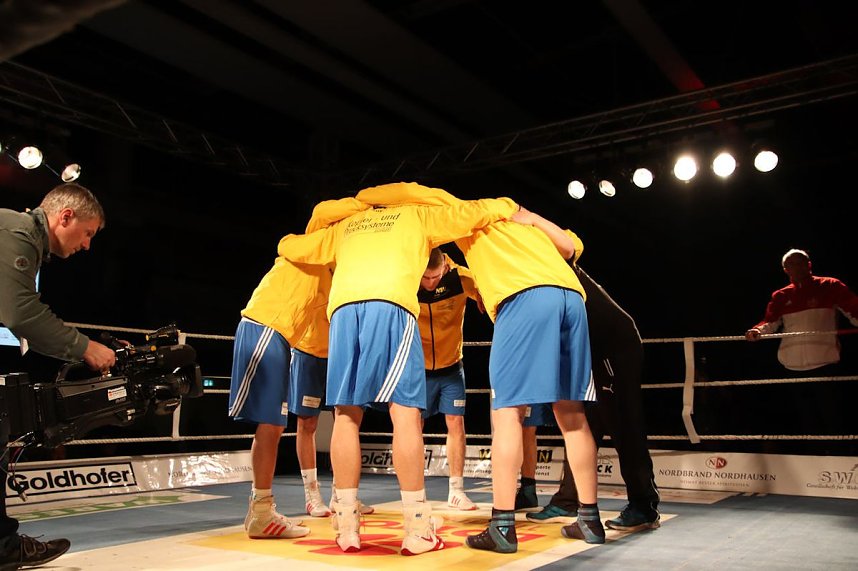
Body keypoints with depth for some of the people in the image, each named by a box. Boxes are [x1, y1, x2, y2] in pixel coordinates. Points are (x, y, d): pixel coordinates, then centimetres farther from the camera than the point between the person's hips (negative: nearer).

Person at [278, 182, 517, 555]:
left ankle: (346, 527, 4)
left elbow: (289, 247, 36)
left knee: (346, 414, 5)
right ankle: (417, 529, -7)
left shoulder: (344, 225, 36)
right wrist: (513, 209, 39)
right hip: (391, 305, -3)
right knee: (405, 410, -5)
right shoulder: (418, 214, 29)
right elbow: (468, 213, 24)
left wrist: (293, 242, 59)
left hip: (343, 308, 4)